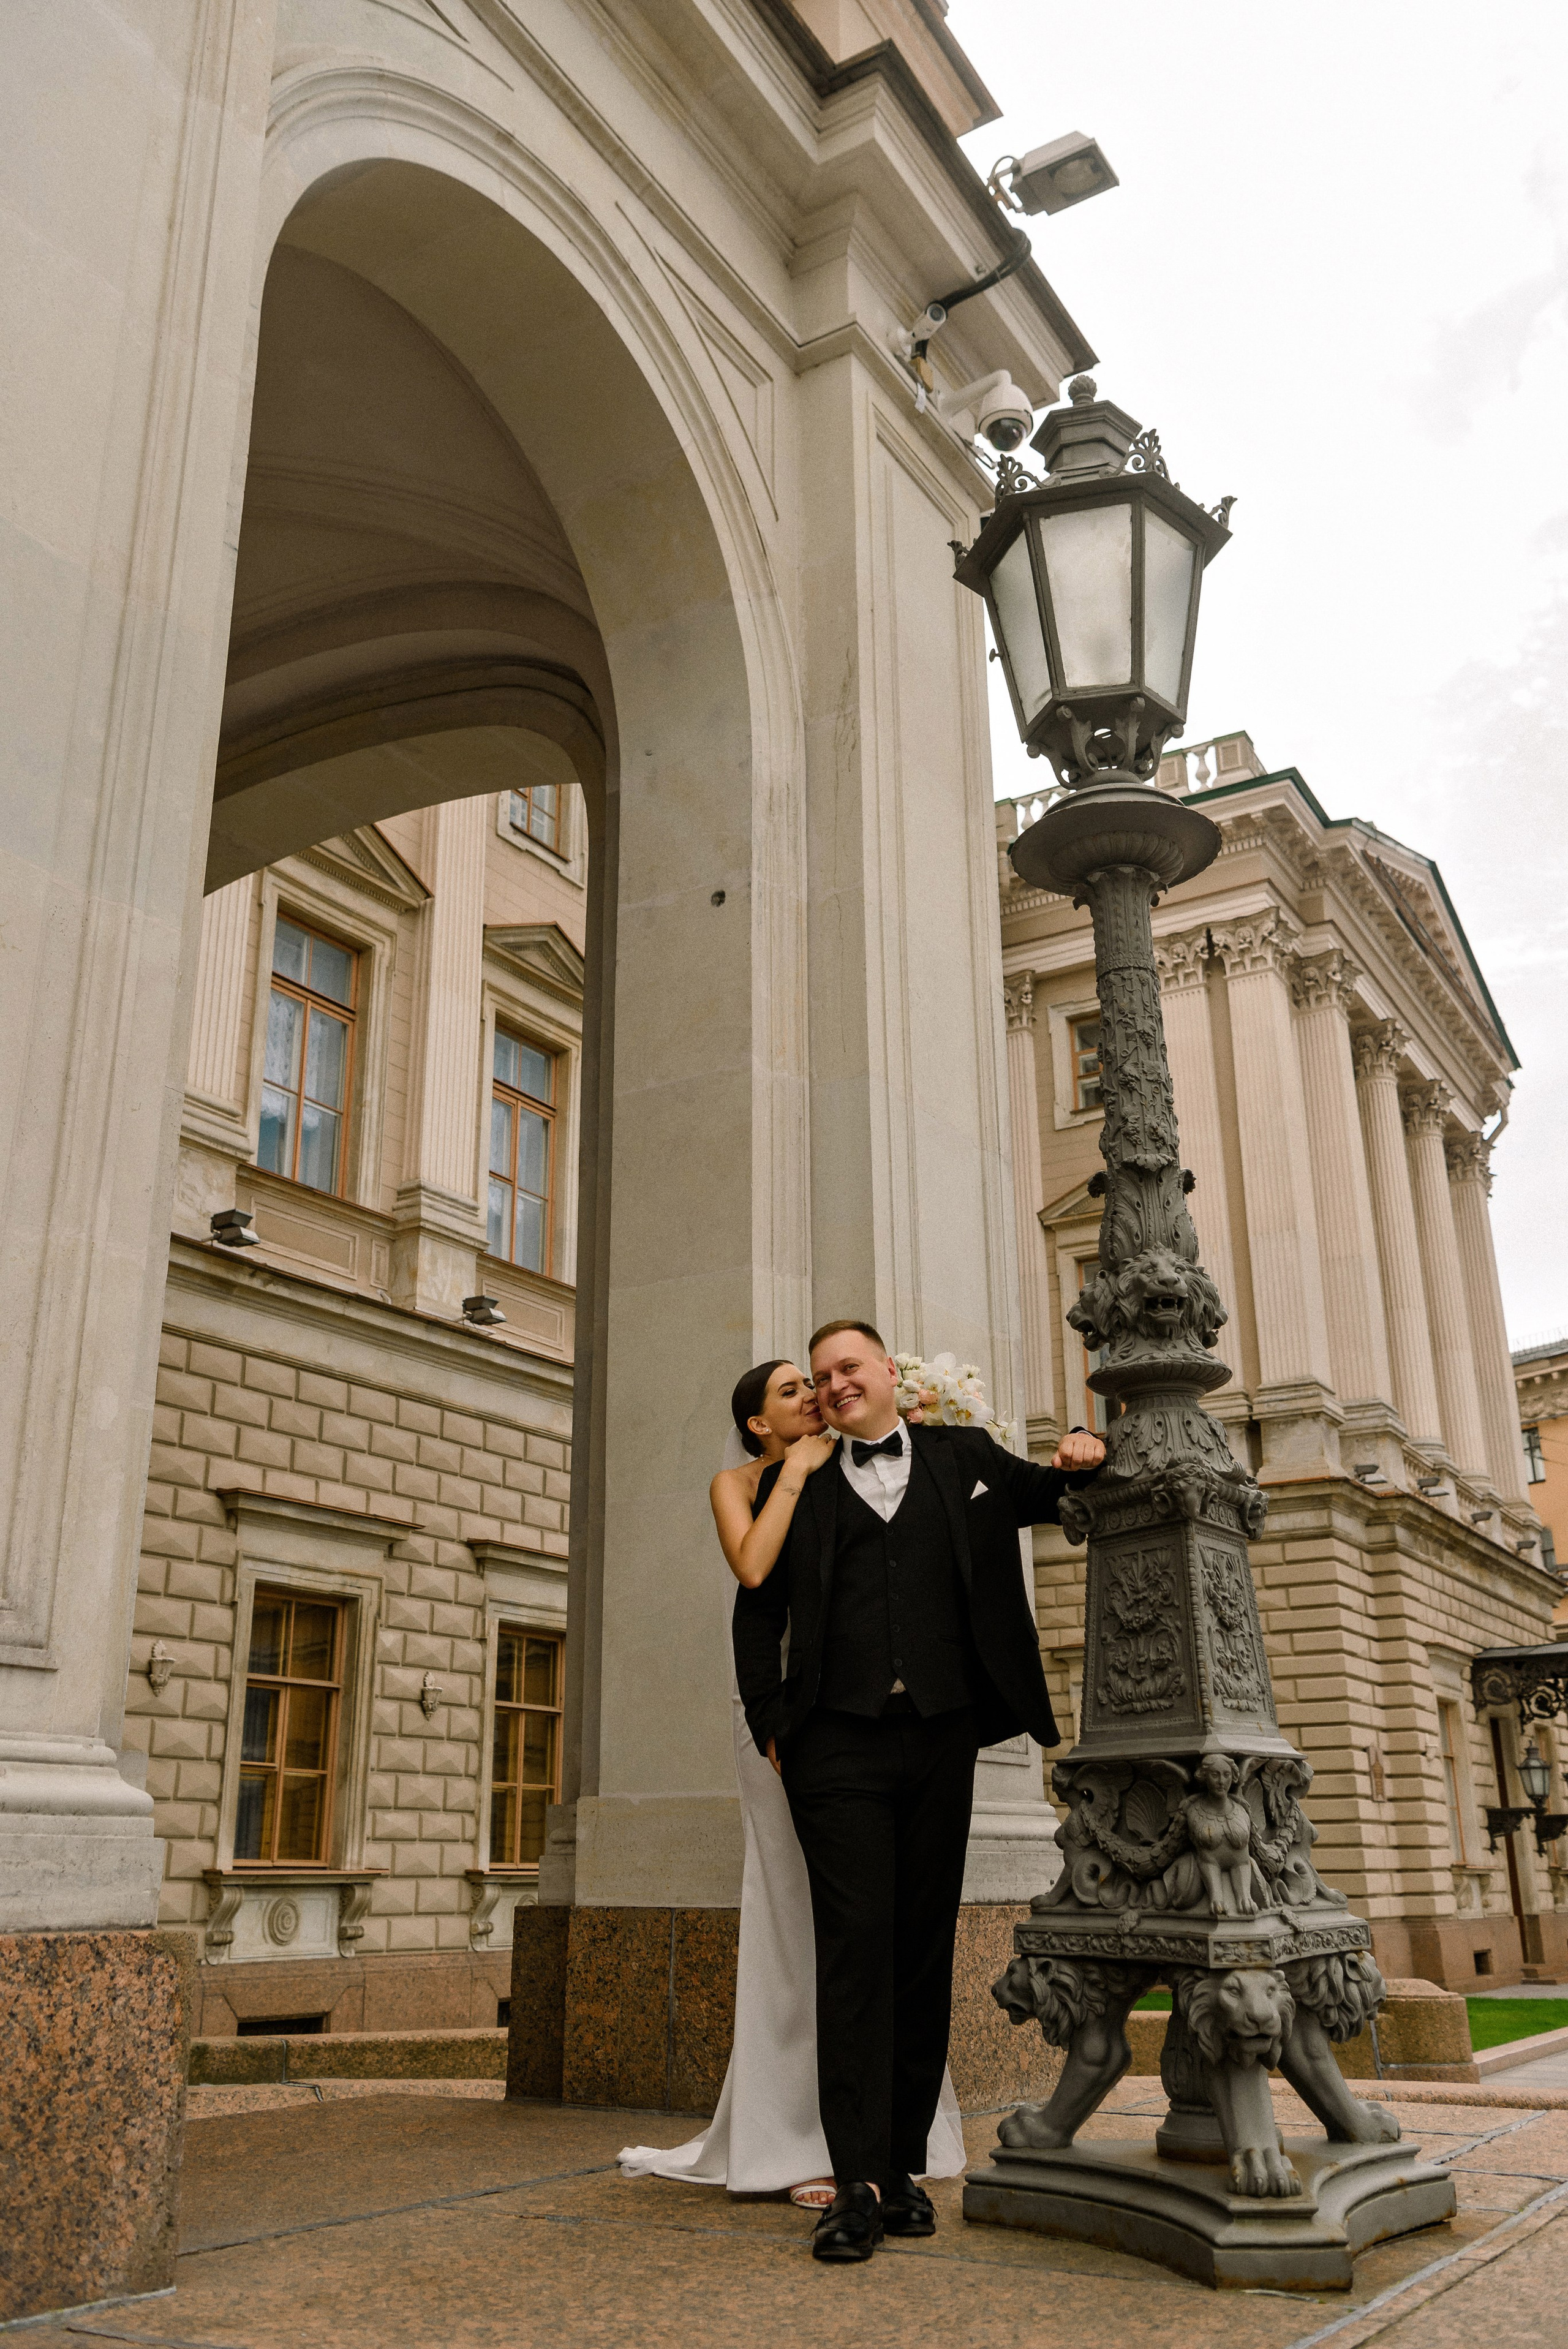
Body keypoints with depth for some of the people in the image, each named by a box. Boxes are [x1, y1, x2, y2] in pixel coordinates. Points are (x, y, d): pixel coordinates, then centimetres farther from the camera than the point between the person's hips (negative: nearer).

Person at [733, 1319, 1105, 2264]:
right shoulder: (794, 1482, 11)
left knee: (925, 1951, 6)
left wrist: (1085, 1452, 4)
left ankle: (905, 2164, 16)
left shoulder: (965, 1458, 13)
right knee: (855, 1946, -7)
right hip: (838, 1742, -1)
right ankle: (859, 2183, -3)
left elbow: (1051, 1494, 26)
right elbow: (758, 1609, 12)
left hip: (940, 1739, 2)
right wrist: (768, 1722, 2)